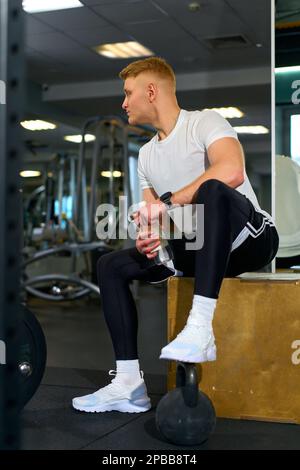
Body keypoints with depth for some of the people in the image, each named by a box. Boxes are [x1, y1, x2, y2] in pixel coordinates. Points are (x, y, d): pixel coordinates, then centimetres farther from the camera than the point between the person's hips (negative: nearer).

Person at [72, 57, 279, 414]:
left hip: (251, 237, -8)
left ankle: (200, 330, -42)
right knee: (111, 265, 0)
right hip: (201, 248, 8)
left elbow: (232, 171, -30)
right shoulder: (147, 155, 15)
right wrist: (147, 239, -9)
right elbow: (153, 219, 15)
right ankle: (129, 385, -8)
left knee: (212, 189, -38)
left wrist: (167, 203, -26)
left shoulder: (204, 122, -8)